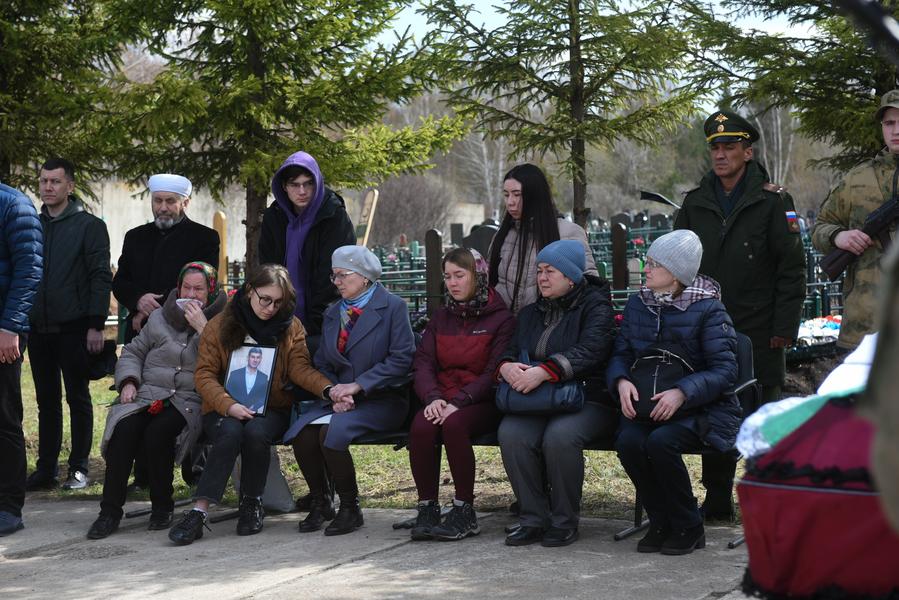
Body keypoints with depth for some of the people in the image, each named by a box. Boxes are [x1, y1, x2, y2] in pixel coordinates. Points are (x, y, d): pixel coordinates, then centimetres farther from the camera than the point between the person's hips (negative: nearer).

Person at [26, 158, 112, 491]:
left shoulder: (89, 226, -2)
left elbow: (100, 276, -6)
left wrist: (95, 324, -13)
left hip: (73, 329, -5)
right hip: (38, 328, 5)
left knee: (78, 398, 2)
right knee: (46, 400, 9)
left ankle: (79, 468, 8)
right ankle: (46, 468, 15)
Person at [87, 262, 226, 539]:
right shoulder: (160, 318, 19)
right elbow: (132, 352, 24)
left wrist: (202, 327, -14)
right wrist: (129, 382, 5)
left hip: (190, 401, -3)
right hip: (148, 395, 3)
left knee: (158, 432, -33)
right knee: (124, 428, -28)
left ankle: (162, 507, -13)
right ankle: (110, 510, -22)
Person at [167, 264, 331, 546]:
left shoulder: (291, 327, 8)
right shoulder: (220, 325, 3)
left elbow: (300, 368, -3)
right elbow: (204, 375, -1)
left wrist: (328, 388, -24)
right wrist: (228, 405, -19)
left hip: (272, 409, 1)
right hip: (225, 409, -1)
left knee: (256, 432, -33)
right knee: (230, 432, -34)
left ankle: (252, 504, -12)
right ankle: (198, 512, -35)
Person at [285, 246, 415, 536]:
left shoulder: (393, 307, -1)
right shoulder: (332, 313, 18)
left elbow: (401, 359, -10)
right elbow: (322, 364, 17)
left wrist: (356, 386, -16)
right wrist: (334, 393, -6)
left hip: (381, 400, -6)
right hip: (339, 400, 6)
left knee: (332, 431, -31)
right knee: (301, 432, -22)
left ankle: (350, 508, -12)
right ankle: (320, 504, -2)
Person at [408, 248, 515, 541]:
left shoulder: (501, 319, 1)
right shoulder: (441, 318, 18)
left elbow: (494, 373, -9)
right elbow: (423, 363, 7)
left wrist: (458, 402, -21)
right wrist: (433, 398, -14)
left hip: (482, 403, -4)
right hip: (442, 401, 4)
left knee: (454, 424, -35)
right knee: (421, 425, -30)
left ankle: (464, 510, -24)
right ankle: (427, 507, -21)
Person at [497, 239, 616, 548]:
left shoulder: (595, 306, 0)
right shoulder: (531, 313, 22)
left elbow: (589, 351, -17)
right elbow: (510, 349, 16)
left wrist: (543, 372, -29)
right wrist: (507, 366, -11)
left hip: (588, 400, -5)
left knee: (560, 435, -36)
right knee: (511, 433, -27)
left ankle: (564, 522, -17)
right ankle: (533, 519, -15)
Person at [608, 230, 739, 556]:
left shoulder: (707, 309, -7)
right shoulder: (637, 303, 10)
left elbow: (724, 369, -12)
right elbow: (621, 354, 12)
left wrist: (682, 393, -26)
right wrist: (621, 381, -12)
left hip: (702, 407, -5)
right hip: (647, 405, 5)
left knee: (660, 441, -34)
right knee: (628, 440, -28)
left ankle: (688, 528, -12)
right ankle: (660, 523, -6)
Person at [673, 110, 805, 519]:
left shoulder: (772, 201, -2)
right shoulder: (694, 204, 10)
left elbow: (791, 268, -5)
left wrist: (783, 328, -11)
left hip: (758, 332, -4)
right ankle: (717, 502, 16)